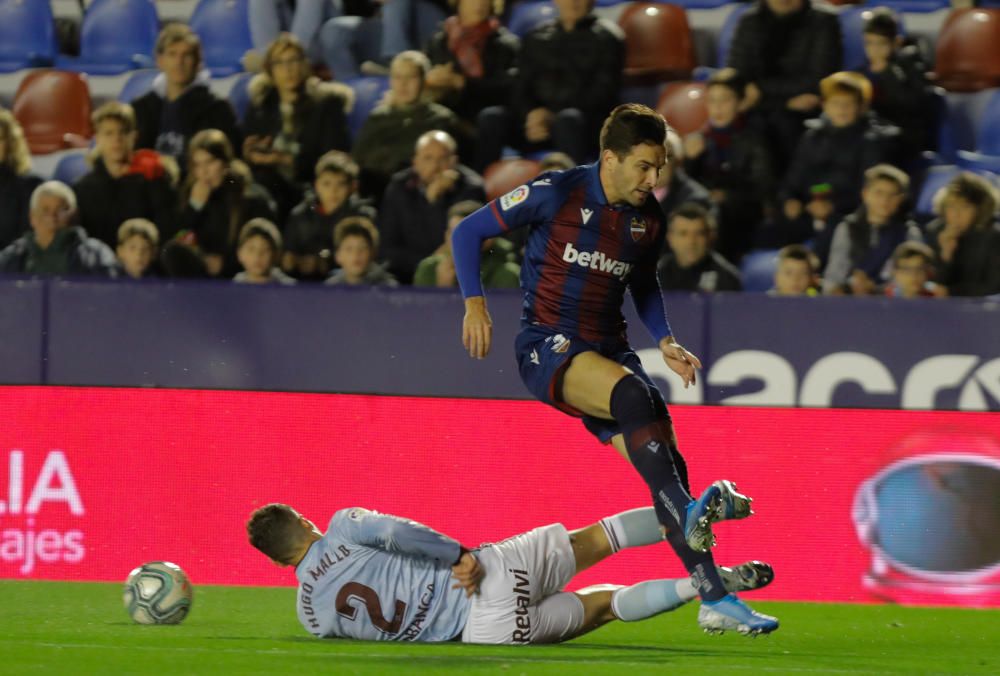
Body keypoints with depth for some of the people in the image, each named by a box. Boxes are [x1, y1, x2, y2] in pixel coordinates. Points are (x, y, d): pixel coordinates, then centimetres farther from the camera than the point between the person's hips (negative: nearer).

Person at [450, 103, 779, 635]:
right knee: (634, 393, -35)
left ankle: (715, 600, -8)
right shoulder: (556, 194, -9)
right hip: (547, 346, -5)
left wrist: (665, 341, 11)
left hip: (607, 351, 5)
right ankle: (688, 513, -42)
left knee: (666, 462, -9)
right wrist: (475, 304, -10)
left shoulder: (648, 218, 6)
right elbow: (468, 232, -1)